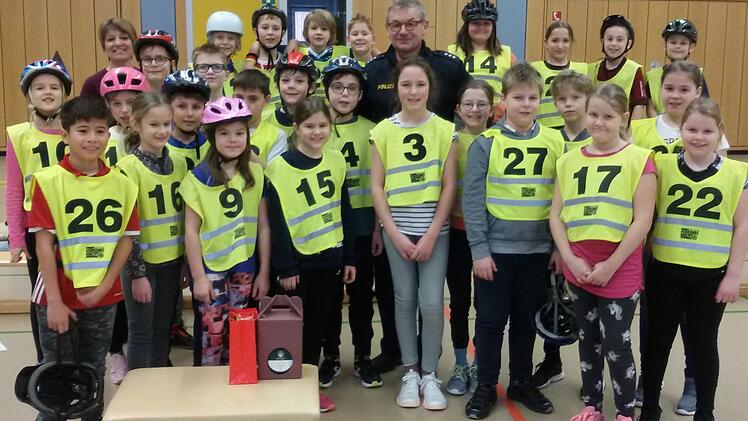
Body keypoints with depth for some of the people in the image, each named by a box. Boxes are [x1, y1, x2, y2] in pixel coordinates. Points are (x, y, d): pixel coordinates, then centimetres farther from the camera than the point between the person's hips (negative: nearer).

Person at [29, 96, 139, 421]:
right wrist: (54, 300, -14)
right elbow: (44, 243, -11)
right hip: (59, 296, -3)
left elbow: (126, 239, 2)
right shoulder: (48, 180, -10)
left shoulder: (121, 183, 0)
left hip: (103, 297, 3)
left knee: (94, 373, 16)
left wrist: (103, 287, -8)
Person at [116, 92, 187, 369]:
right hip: (142, 263, -5)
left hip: (172, 261, 5)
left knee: (162, 331, 15)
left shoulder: (178, 163, 5)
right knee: (142, 333, 4)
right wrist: (137, 273, -14)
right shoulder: (129, 167, -12)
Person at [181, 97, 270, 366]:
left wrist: (264, 272, 4)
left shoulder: (256, 174, 1)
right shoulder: (198, 178, -8)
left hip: (245, 267, 3)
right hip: (210, 268, -3)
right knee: (213, 335, 0)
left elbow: (263, 226, 4)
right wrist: (198, 276, -9)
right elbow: (191, 230, -6)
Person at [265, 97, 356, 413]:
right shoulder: (280, 167, -11)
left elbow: (344, 212, 8)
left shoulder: (336, 161, 4)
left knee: (319, 323, 13)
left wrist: (349, 258, 8)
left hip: (330, 258, 4)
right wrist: (285, 268, -13)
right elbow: (276, 222, -11)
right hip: (299, 260, -4)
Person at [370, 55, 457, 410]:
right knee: (405, 299, 7)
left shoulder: (445, 130, -1)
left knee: (432, 302, -3)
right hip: (397, 230, 1)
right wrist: (394, 233, -8)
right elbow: (377, 187, -1)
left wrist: (431, 234, -9)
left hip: (435, 229, 0)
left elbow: (448, 186, -2)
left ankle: (430, 374, 14)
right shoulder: (383, 131, 0)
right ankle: (410, 372, 20)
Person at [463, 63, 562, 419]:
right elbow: (472, 200, -9)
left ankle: (522, 382, 30)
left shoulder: (555, 142, 2)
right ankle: (485, 387, 21)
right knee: (490, 320, 7)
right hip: (495, 249, -2)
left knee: (526, 320, 14)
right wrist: (479, 249, -13)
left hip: (537, 249, 3)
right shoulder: (485, 143, -6)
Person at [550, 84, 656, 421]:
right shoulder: (569, 160, 7)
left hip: (620, 270, -4)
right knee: (588, 339, 15)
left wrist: (611, 265, -12)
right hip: (578, 268, 4)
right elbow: (556, 215, 5)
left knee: (616, 344, 2)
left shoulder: (639, 159, -6)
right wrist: (570, 259, -7)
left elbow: (642, 221, -10)